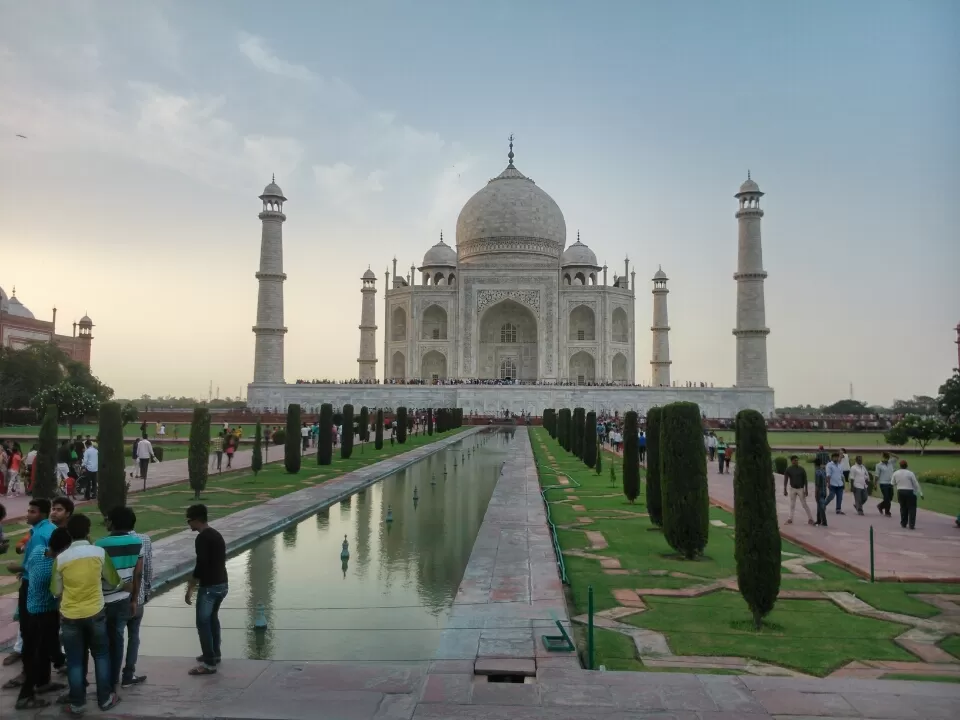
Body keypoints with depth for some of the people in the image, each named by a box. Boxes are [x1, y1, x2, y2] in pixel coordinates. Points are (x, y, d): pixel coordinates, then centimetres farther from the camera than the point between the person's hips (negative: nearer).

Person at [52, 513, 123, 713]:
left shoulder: (61, 558, -6)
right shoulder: (100, 552, -8)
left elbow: (56, 591, 4)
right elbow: (114, 582, 2)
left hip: (70, 616, 0)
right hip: (95, 613, 0)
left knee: (75, 660, 12)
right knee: (101, 655, 15)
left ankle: (77, 703, 20)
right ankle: (105, 698, 21)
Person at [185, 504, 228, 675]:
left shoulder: (202, 538, -16)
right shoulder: (216, 535, 13)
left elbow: (201, 566, -22)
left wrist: (189, 589, -16)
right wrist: (195, 579, 27)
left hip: (209, 586, -10)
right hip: (222, 584, 10)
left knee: (203, 623, -3)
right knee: (213, 618, 22)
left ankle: (209, 663, -3)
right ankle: (214, 654, 31)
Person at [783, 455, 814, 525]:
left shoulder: (801, 470, -5)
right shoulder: (788, 470, -4)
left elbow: (805, 480, -4)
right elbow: (785, 480, -4)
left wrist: (806, 490, -10)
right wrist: (785, 490, -9)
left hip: (800, 489, -2)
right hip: (792, 489, 2)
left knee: (804, 504, -3)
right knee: (792, 505, 9)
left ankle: (810, 519, 3)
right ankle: (790, 519, 13)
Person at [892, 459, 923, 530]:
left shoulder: (895, 473, 1)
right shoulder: (910, 473, -9)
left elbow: (893, 484, 11)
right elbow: (916, 484, -6)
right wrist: (920, 493, 1)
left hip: (900, 492, 4)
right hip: (909, 492, -4)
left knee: (903, 508, 17)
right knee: (912, 509, 3)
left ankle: (903, 523, 20)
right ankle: (912, 525, -2)